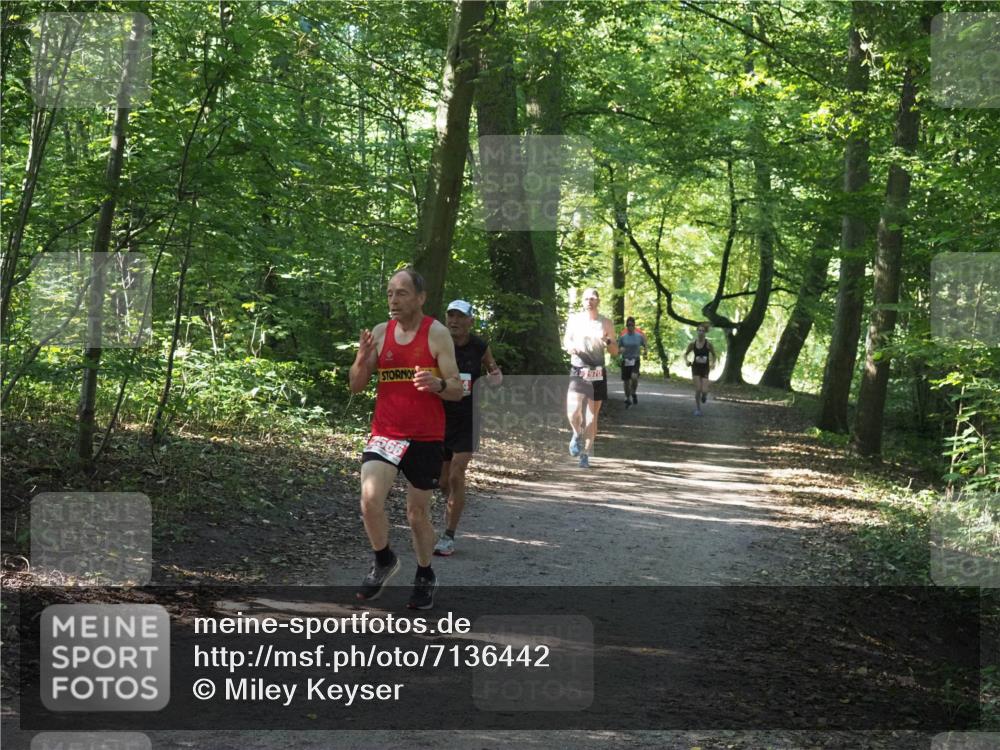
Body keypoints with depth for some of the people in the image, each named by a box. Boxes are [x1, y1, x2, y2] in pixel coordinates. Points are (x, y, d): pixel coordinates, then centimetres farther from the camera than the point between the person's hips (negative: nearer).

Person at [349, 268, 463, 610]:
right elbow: (356, 387, 7)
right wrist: (362, 359, -14)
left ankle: (425, 576, 31)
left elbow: (457, 390, -6)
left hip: (425, 438, -2)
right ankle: (383, 561, 7)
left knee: (418, 513, 8)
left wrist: (437, 384, -28)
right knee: (370, 499, -19)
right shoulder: (380, 333, 4)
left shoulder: (437, 334, -6)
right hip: (385, 433, 2)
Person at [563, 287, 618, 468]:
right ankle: (577, 435, 14)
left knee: (592, 414, 3)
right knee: (573, 411, -18)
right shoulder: (574, 320, 5)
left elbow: (615, 351, 8)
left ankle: (585, 455, 13)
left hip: (597, 373, 1)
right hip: (577, 372, -1)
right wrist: (570, 347, -6)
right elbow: (566, 340, 18)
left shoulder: (605, 323, 5)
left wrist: (607, 341, -14)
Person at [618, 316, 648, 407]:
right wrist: (621, 350, -16)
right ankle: (628, 399, 22)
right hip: (625, 361, 1)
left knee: (634, 377, -24)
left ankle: (633, 393, 3)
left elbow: (645, 346, 10)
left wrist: (645, 351, -12)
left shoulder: (639, 336, -1)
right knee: (626, 381, 4)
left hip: (635, 360, -1)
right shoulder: (623, 337, 0)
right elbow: (618, 348, 7)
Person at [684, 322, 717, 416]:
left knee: (704, 391, -10)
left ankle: (704, 395, 30)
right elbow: (685, 354, 8)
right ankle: (698, 409, 11)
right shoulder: (693, 344, -4)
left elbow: (714, 355, 5)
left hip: (705, 369, -1)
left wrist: (713, 363, -12)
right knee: (698, 390, -8)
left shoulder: (708, 344, -8)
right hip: (696, 368, 1)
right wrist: (687, 361, -12)